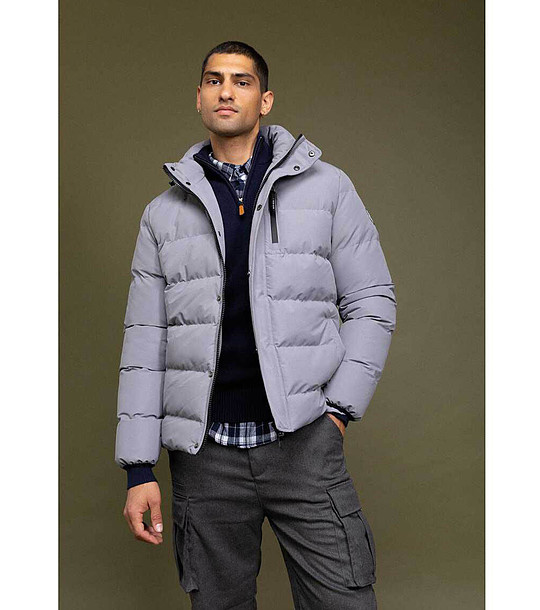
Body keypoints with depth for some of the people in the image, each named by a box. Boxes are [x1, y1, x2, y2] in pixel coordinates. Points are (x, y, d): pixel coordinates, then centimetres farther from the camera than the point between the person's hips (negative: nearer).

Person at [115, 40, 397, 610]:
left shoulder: (326, 186, 6)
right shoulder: (165, 212, 10)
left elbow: (371, 301, 6)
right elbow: (144, 342, 7)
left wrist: (338, 408, -5)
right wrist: (139, 469, 3)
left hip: (304, 441, -1)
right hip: (204, 454, 2)